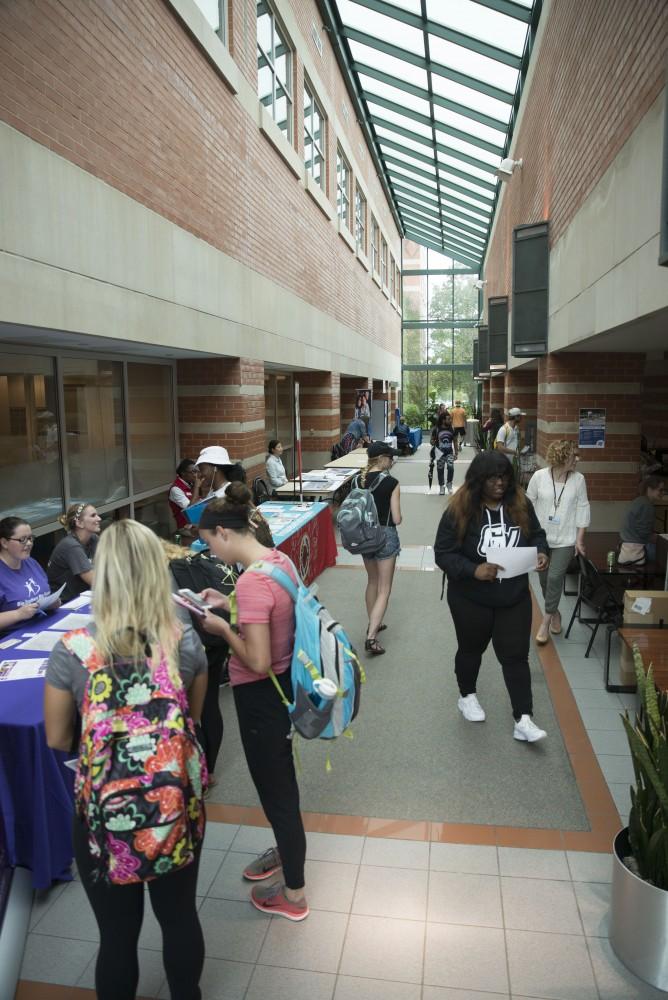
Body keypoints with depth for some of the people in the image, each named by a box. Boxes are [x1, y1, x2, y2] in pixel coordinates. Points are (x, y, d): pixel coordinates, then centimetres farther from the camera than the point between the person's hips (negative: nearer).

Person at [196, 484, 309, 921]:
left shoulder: (251, 581, -30)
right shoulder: (281, 559, -1)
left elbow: (258, 662, -29)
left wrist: (223, 628, -15)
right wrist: (230, 605, 7)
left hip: (262, 694, -9)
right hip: (284, 684, 9)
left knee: (276, 787, 10)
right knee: (279, 778, 29)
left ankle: (294, 894, 32)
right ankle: (287, 849, 53)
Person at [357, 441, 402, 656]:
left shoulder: (359, 480, -1)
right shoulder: (391, 483, -15)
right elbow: (397, 519, -13)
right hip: (386, 535, -6)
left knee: (372, 581, 24)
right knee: (384, 589, 1)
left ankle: (373, 625, 37)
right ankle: (371, 638, -9)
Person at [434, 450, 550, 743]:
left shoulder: (520, 504, -7)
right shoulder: (459, 510, -18)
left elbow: (536, 534, 9)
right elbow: (444, 554, -16)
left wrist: (540, 552, -13)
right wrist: (474, 570, -31)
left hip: (514, 598, 2)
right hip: (471, 599, -2)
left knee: (515, 655, 4)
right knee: (471, 649, 19)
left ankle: (523, 720, 10)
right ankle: (467, 696, 43)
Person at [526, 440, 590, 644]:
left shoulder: (578, 479, -7)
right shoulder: (539, 476, -9)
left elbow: (582, 508, -1)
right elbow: (529, 503, 0)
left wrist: (580, 538, -2)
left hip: (565, 540, -1)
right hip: (541, 537, 1)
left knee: (555, 577, -9)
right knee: (544, 579, 12)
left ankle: (546, 620, 5)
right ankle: (554, 612, 36)